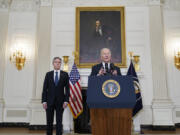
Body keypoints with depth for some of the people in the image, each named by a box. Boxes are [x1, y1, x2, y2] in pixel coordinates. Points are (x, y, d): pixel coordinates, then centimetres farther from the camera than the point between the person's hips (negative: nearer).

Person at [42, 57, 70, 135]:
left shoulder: (65, 74, 5)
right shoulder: (48, 74, 7)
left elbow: (67, 88, 1)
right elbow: (45, 89, 4)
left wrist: (66, 100, -7)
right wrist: (44, 101, -5)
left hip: (60, 101, -1)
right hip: (49, 101, 1)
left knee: (59, 122, 2)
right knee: (49, 122, 8)